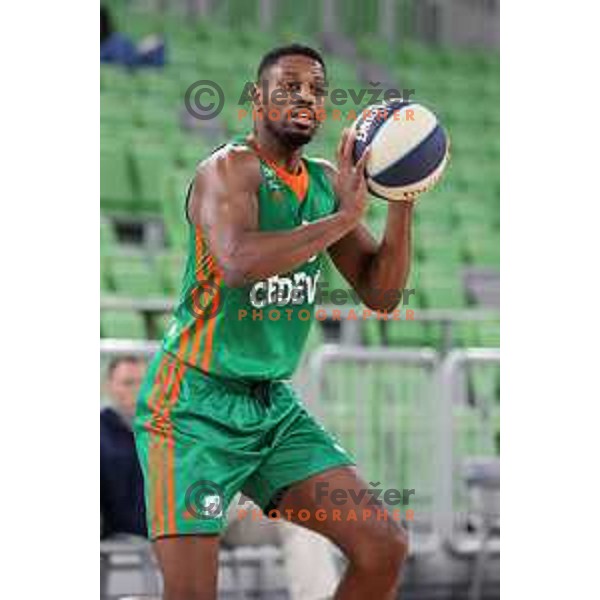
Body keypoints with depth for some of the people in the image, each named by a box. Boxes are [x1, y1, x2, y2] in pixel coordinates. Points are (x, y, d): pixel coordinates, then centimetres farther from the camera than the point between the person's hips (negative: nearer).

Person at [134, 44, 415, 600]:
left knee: (384, 547, -1)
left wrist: (401, 202, -5)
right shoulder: (229, 168, -14)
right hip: (194, 405, -7)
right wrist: (344, 217, -27)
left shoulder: (325, 182, 8)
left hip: (274, 406, 7)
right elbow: (239, 261, -34)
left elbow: (380, 294, 9)